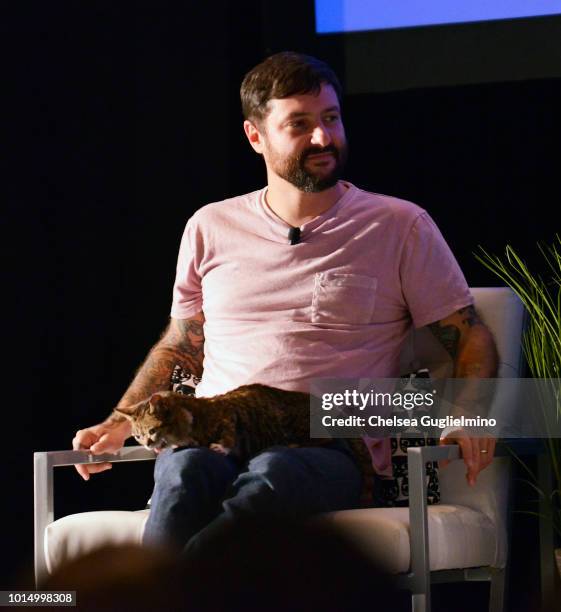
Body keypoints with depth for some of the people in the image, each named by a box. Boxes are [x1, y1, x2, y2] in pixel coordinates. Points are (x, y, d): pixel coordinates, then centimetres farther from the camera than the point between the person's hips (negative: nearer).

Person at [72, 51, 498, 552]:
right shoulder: (211, 228, 22)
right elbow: (180, 349, 31)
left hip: (331, 449, -2)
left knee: (273, 475, -40)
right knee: (186, 472, -37)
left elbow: (470, 337, 14)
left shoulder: (400, 227, 14)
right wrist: (121, 424, 14)